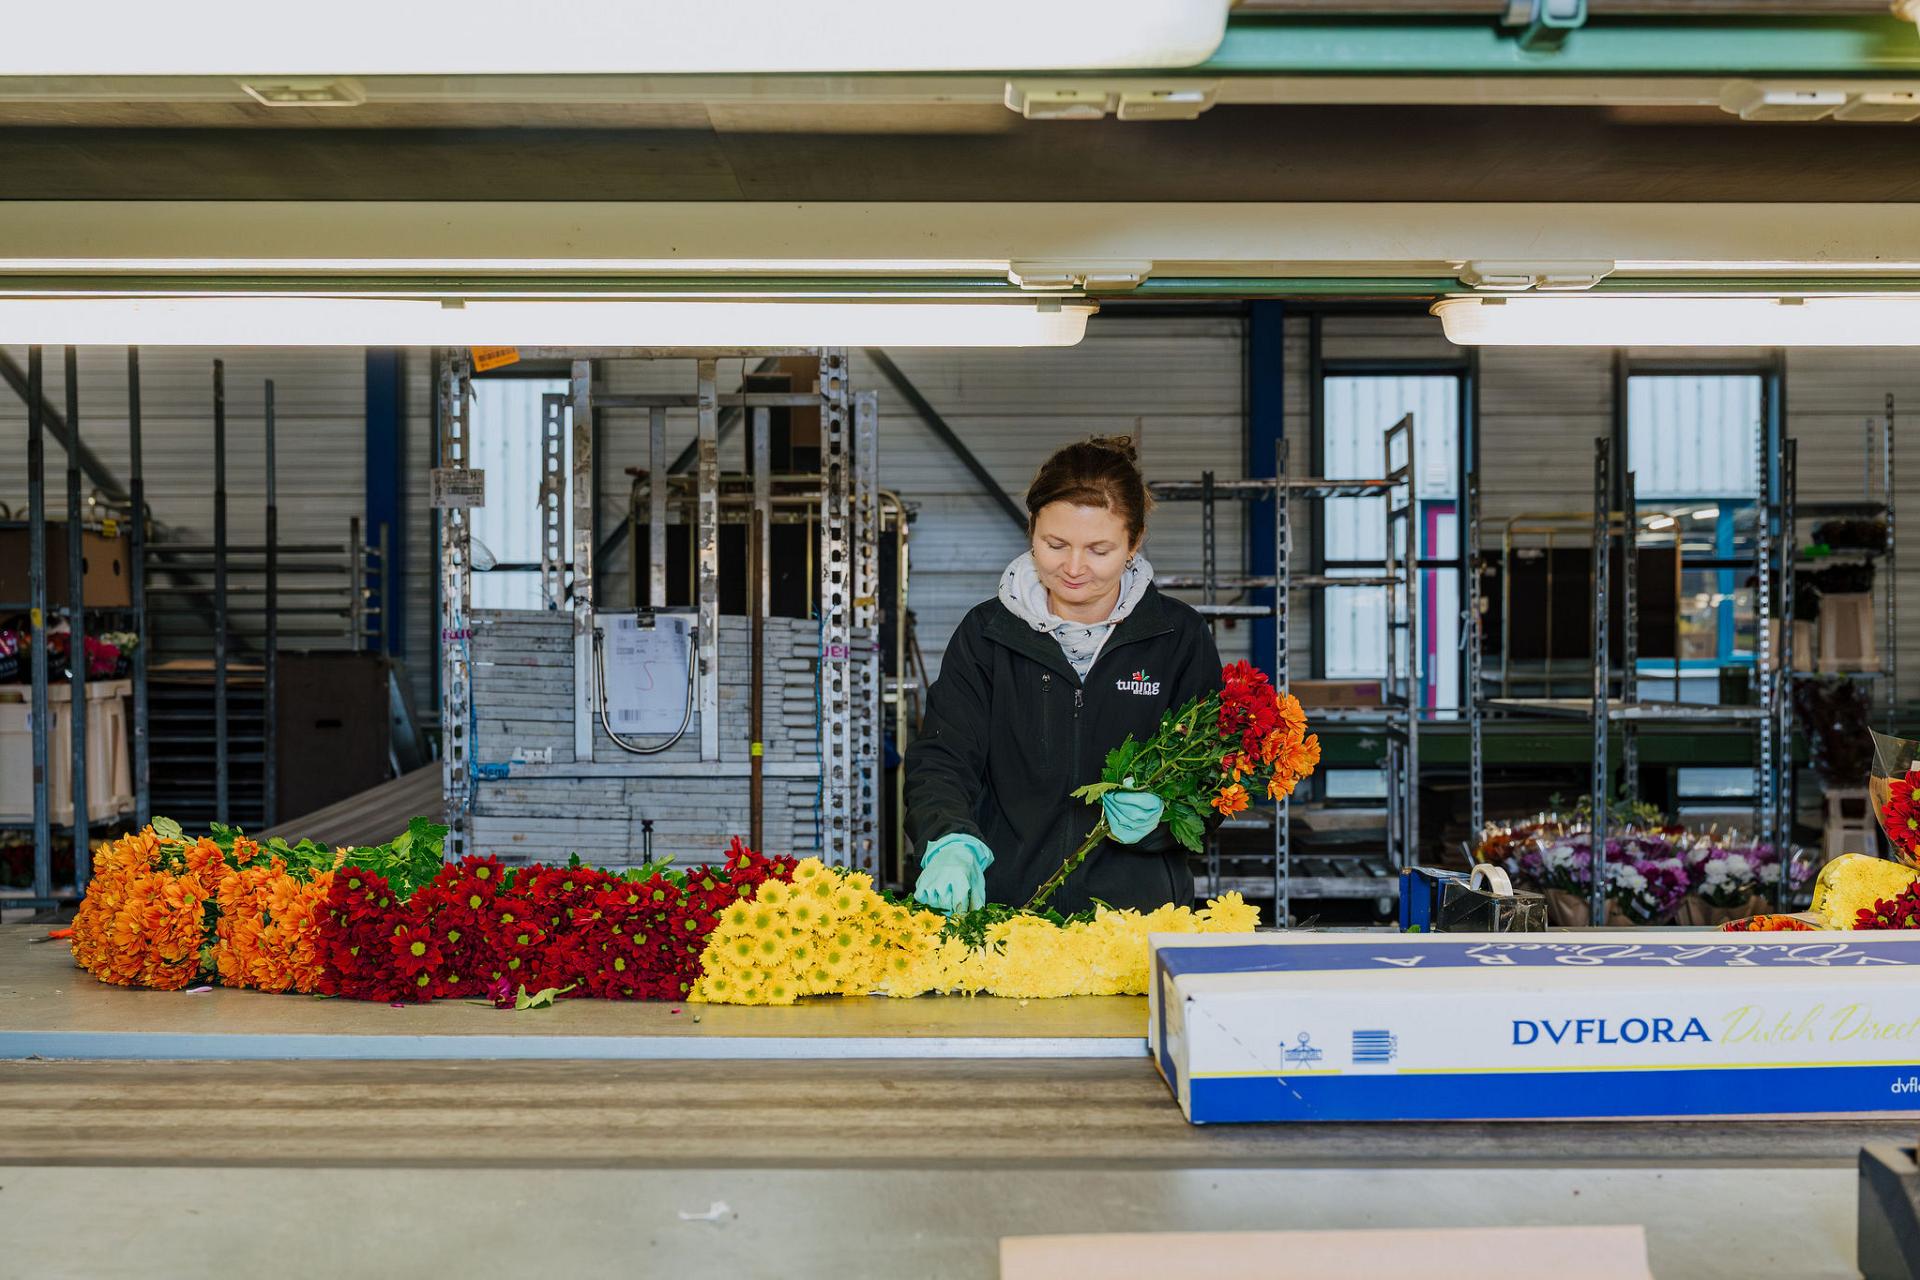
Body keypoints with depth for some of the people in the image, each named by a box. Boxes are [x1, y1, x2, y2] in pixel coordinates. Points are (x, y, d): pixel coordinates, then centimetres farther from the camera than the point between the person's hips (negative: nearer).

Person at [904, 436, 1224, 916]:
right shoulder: (986, 633, 8)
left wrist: (1159, 812, -13)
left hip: (1136, 908, -3)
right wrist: (950, 841, -19)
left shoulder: (1181, 637, 7)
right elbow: (941, 758, 1)